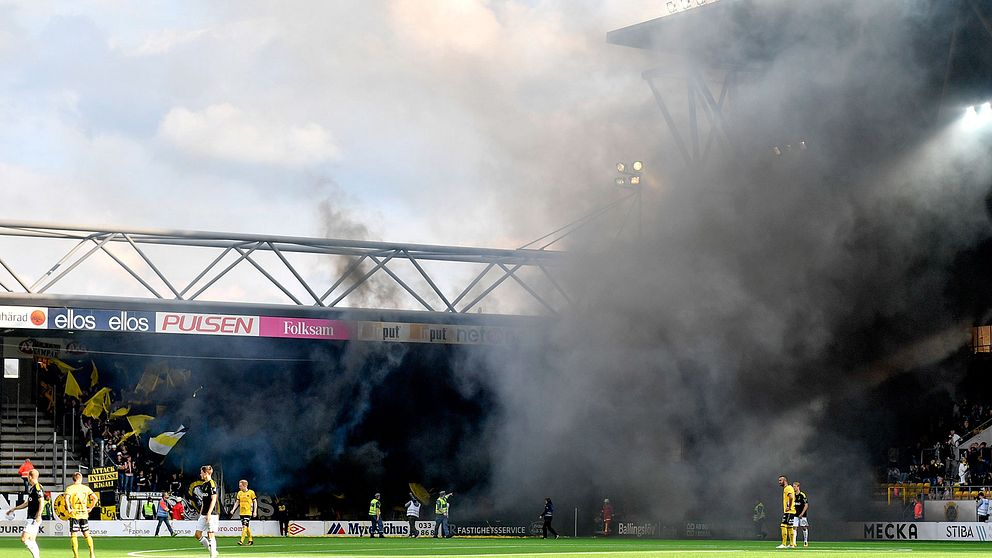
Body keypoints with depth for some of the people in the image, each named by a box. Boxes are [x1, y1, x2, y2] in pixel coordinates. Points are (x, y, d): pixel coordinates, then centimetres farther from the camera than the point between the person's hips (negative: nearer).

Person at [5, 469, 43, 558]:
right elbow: (27, 503, 28)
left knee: (24, 539, -14)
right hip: (31, 518, 10)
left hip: (34, 519, -10)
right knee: (32, 541, 9)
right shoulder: (32, 488, 17)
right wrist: (13, 509, 34)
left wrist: (38, 516, -27)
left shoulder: (37, 488, -13)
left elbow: (42, 502, -22)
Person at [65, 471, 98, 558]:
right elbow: (95, 498, 0)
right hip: (84, 514, 3)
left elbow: (67, 498, -23)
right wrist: (90, 508, 7)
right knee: (87, 534, 15)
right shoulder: (86, 488, 5)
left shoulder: (70, 488, -6)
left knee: (74, 536, 1)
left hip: (74, 515, -3)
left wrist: (69, 509, -14)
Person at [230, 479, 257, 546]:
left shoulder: (251, 492, -5)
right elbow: (237, 502, 13)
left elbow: (255, 502, 0)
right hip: (241, 512, 5)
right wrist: (233, 509, 1)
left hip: (248, 512, -5)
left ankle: (242, 541, -17)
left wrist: (255, 511, -5)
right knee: (247, 527, 11)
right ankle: (250, 540, 23)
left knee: (245, 526, -13)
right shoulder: (239, 493, 8)